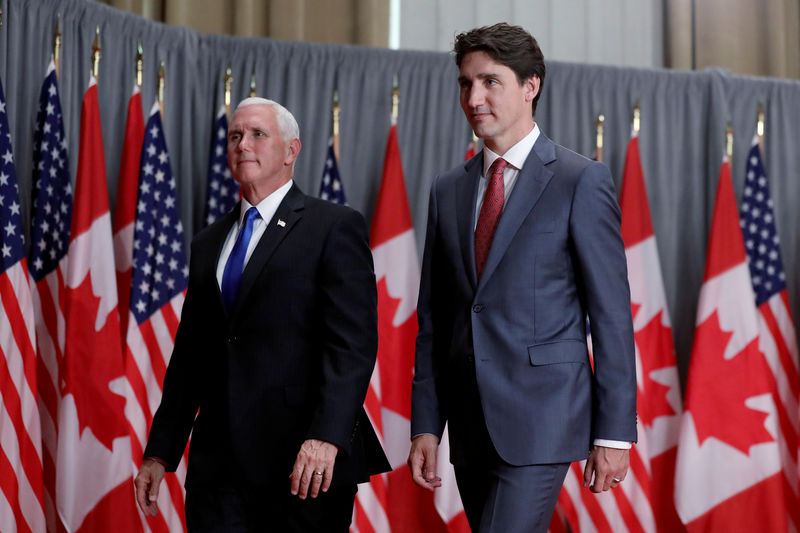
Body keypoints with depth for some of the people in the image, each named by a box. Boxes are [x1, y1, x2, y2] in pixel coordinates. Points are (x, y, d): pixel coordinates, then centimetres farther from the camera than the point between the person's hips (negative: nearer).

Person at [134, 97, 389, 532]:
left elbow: (353, 341, -10)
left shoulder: (335, 228, -1)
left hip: (306, 464, -5)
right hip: (218, 462, 5)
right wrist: (161, 453, 13)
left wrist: (327, 436, -21)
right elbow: (189, 356, 19)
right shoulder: (208, 244, 19)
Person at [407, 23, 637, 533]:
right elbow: (432, 321, 14)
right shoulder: (448, 190, 13)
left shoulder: (582, 180, -3)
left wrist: (614, 432, -9)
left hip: (541, 416, -6)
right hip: (471, 424, 6)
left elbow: (612, 314, -6)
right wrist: (426, 425, 7)